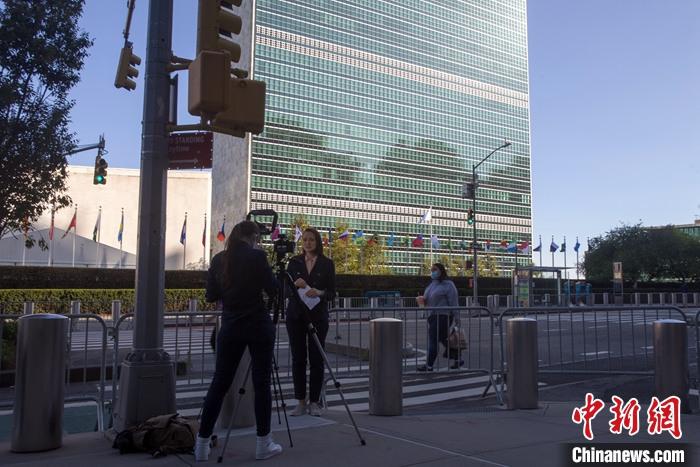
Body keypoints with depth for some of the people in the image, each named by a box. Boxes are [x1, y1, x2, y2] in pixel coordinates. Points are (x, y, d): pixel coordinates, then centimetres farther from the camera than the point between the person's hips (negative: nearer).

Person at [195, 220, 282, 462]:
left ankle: (202, 444, 11)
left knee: (219, 383, 9)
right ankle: (263, 444, 11)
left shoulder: (219, 259, 6)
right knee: (261, 383, 4)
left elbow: (210, 296, 10)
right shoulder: (256, 256, -8)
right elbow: (272, 289, -5)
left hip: (230, 327, 4)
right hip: (258, 326, -4)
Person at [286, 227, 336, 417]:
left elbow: (332, 293, 0)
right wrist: (295, 285, -14)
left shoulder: (327, 264, 3)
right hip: (296, 315, 2)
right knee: (298, 358, 2)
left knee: (316, 358, -2)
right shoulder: (294, 262, 8)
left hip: (317, 316, -2)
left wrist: (319, 292, -20)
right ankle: (301, 401, 10)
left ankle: (315, 402, 7)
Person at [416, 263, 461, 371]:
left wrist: (455, 317, -14)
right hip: (433, 316, 8)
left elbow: (453, 303, -10)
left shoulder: (448, 285, -8)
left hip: (442, 316, -8)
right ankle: (457, 359, 26)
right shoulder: (432, 284, 17)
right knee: (443, 339, 13)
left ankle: (429, 365, -4)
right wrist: (422, 300, 2)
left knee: (433, 340, -9)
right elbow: (429, 300, 24)